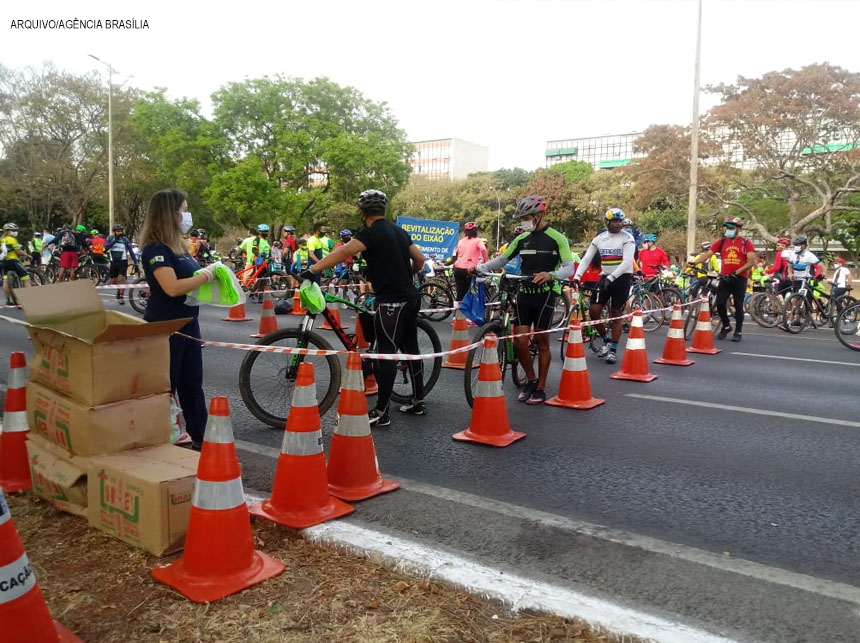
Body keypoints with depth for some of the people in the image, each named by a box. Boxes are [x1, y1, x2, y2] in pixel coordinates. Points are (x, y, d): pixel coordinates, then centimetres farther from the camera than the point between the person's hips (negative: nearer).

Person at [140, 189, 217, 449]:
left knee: (192, 384, 14)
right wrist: (207, 274, -20)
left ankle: (200, 437, 23)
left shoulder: (179, 246, 12)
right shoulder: (155, 249, -17)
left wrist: (211, 271, 2)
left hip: (187, 323, 9)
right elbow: (173, 287, -28)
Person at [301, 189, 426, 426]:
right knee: (410, 349, 16)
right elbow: (420, 259, 16)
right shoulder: (398, 231, 12)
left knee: (386, 354, -4)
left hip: (392, 302, -9)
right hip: (411, 297, 9)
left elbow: (344, 251, -28)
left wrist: (313, 269, -31)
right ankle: (418, 401, 25)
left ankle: (381, 413, 1)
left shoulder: (371, 233, -12)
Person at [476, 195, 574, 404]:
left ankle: (540, 388, 15)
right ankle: (530, 379, 20)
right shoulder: (522, 239, 9)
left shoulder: (556, 238, -6)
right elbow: (501, 260, 9)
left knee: (542, 341, 3)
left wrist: (550, 274, -32)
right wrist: (479, 268, -6)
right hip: (524, 294, 4)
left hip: (545, 295, -4)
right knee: (519, 340, -1)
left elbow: (569, 268, -12)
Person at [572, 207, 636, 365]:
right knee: (593, 311, -6)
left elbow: (627, 262, -19)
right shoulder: (599, 238, 4)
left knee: (616, 316, 1)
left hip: (622, 278, -4)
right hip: (605, 277, 4)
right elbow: (586, 259, 1)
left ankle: (613, 350, 12)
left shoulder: (627, 238, -8)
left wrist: (611, 278, -29)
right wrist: (577, 277, -13)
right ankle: (606, 339, 17)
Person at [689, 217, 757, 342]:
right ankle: (726, 326, 18)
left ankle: (738, 332, 14)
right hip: (725, 278, 2)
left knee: (738, 305, 4)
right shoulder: (721, 242, 6)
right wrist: (693, 262, -15)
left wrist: (737, 272, -17)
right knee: (720, 303, -5)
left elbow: (752, 261, -8)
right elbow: (707, 254, 0)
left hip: (740, 278, -2)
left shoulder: (746, 243, -2)